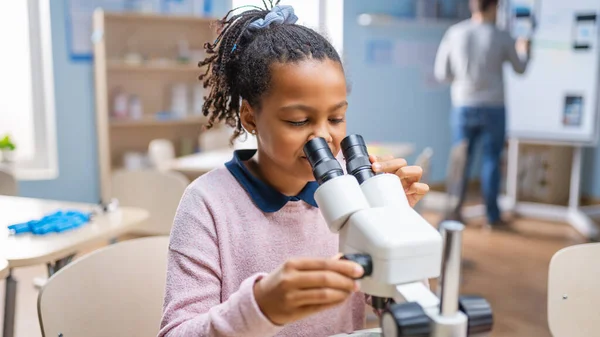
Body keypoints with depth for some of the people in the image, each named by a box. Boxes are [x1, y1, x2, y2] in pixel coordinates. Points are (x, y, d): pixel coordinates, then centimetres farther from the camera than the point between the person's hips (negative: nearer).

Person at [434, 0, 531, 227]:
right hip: (493, 107, -1)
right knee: (491, 160, 6)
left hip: (462, 106, 2)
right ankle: (493, 216, 13)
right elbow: (520, 68, 12)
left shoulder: (454, 33, -1)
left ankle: (454, 211, 11)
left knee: (460, 160, 11)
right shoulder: (501, 37, -4)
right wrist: (524, 50, 32)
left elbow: (441, 74, 3)